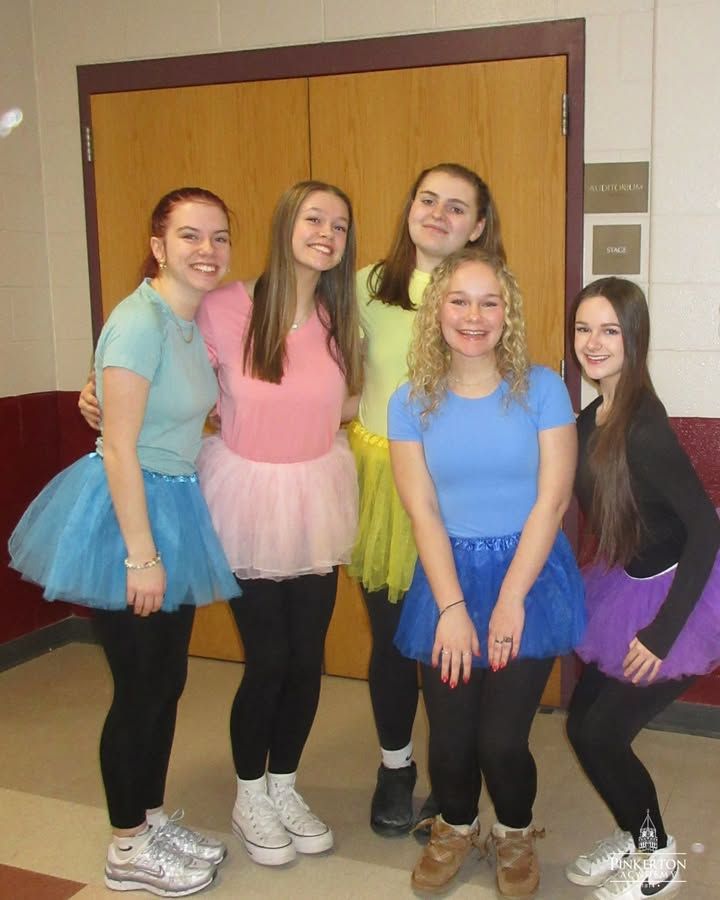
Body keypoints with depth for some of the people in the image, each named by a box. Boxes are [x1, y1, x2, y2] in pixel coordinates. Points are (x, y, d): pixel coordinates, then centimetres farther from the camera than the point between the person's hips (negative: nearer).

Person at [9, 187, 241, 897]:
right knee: (140, 687, 3)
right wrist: (141, 554, -21)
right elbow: (118, 448, -22)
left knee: (166, 680, 16)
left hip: (174, 509, 8)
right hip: (127, 515, -8)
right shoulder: (140, 321, -19)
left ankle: (152, 819, 34)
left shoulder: (194, 320, 8)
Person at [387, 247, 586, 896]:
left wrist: (510, 600, -12)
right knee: (451, 738, 0)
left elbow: (552, 499, -7)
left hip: (530, 573, -1)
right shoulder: (411, 403, 1)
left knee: (501, 739, -7)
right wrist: (452, 607, -12)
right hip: (448, 577, 2)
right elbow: (422, 511, -4)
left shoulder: (541, 388, -4)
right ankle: (455, 827, 35)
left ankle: (515, 834, 28)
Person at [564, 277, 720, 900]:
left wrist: (662, 631, -24)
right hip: (627, 585, 7)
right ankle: (634, 834, 34)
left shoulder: (644, 429, -26)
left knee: (602, 733, -2)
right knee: (582, 725, 9)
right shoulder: (591, 420, -1)